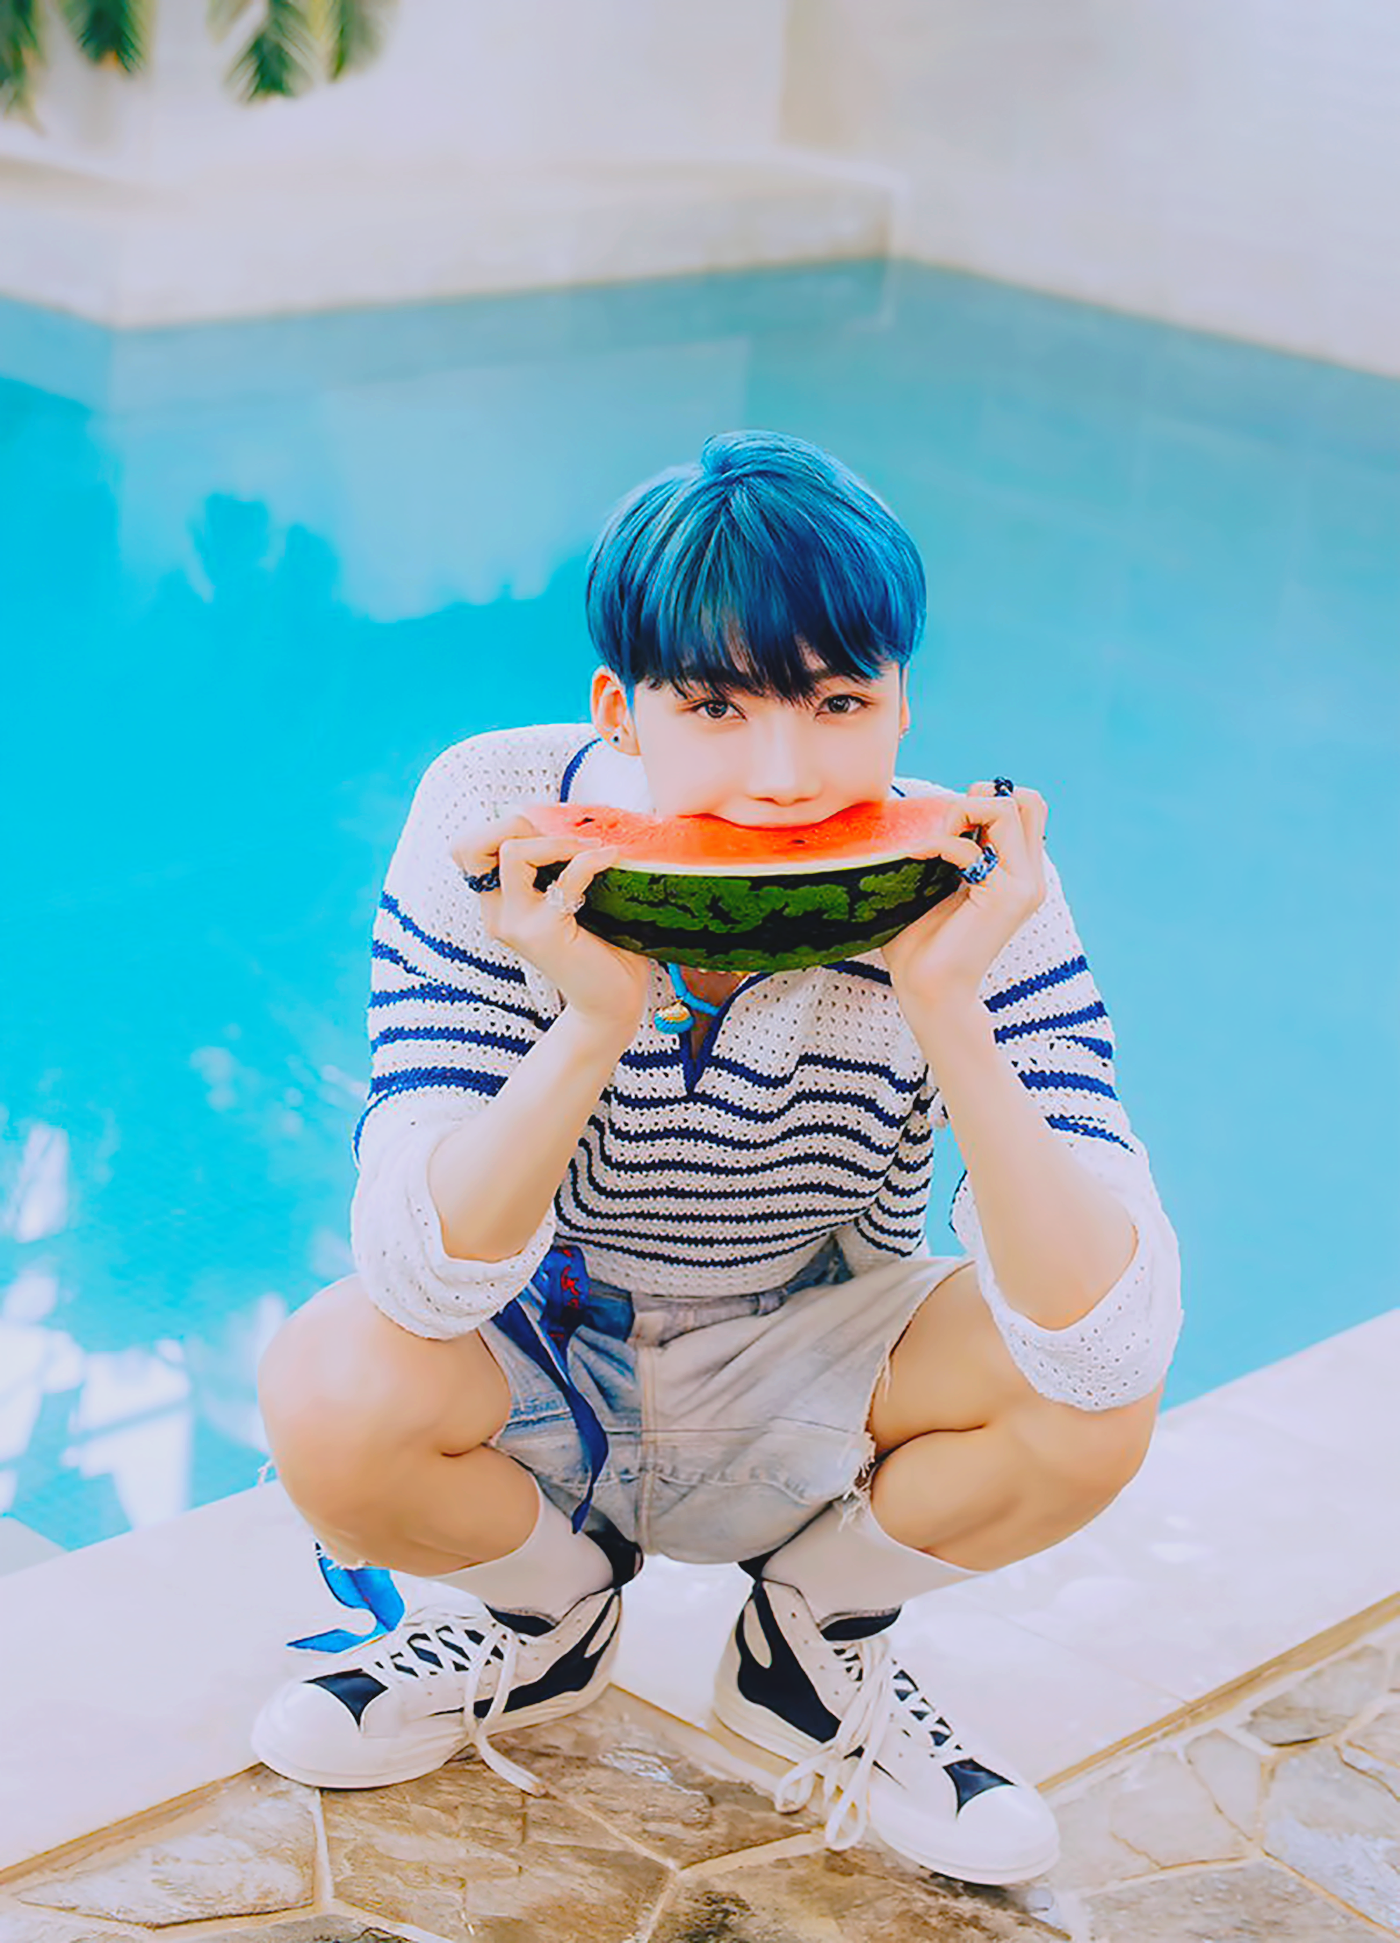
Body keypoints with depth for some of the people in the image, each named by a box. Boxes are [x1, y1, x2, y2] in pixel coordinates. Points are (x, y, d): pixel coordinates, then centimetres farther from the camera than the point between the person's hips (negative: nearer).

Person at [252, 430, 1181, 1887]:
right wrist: (596, 1022, -45)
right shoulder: (492, 826, -24)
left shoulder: (969, 891, -23)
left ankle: (814, 1633, 7)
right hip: (533, 1377, 0)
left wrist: (947, 1009, -43)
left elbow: (1110, 1345, -34)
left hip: (796, 1408, 1)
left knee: (1091, 1394, -26)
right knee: (328, 1393, -31)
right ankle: (545, 1605, 6)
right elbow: (424, 1282, -30)